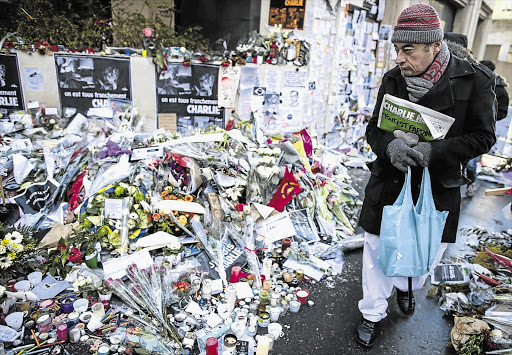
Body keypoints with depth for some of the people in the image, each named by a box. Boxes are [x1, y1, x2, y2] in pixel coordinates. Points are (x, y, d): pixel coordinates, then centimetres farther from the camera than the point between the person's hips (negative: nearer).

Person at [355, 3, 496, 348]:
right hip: (388, 184, 1)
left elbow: (483, 136, -7)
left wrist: (435, 150, -23)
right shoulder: (393, 79, -5)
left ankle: (406, 287, 55)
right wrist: (390, 145, -25)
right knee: (379, 250, 11)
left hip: (438, 188, 0)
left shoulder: (474, 80, -11)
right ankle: (373, 313, 35)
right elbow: (374, 129, -1)